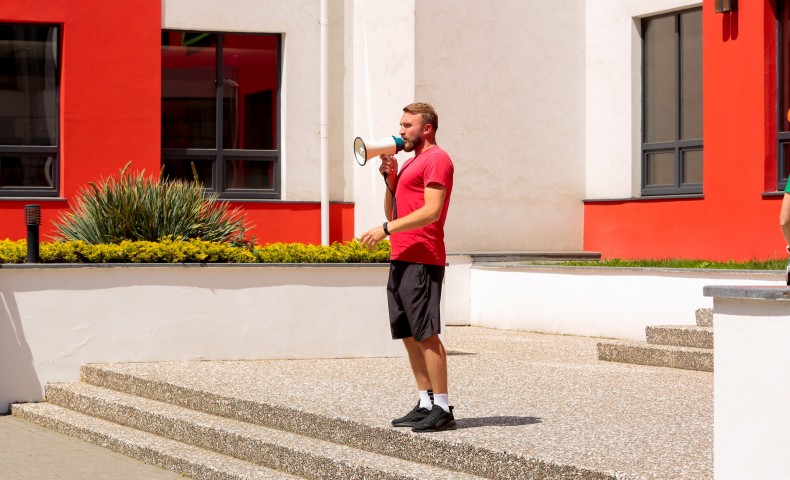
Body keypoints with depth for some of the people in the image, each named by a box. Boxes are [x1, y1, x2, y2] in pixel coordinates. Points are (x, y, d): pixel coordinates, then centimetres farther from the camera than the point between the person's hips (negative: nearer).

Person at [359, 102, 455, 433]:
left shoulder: (436, 159, -6)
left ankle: (442, 409, -10)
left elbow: (432, 212, -18)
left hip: (421, 261, -10)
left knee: (426, 334, -11)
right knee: (409, 335, 9)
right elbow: (392, 212, 24)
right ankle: (426, 403, 13)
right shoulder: (411, 163, 24)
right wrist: (390, 178, 10)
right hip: (401, 259, 10)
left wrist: (386, 230, -20)